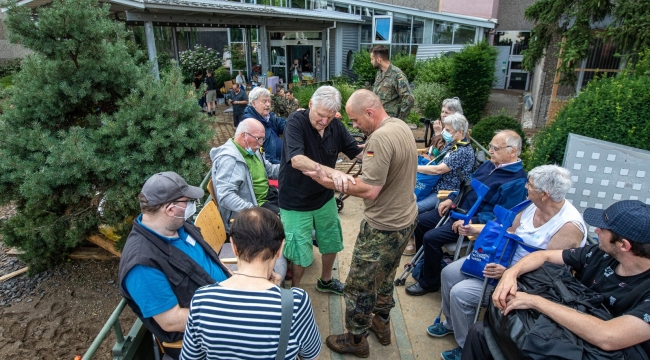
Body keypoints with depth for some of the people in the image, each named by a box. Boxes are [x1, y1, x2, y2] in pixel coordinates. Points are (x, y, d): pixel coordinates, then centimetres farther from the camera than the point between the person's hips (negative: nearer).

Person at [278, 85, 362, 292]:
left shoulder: (336, 126, -7)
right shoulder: (296, 122, -23)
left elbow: (357, 151, 1)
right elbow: (297, 160, -39)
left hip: (325, 197, 6)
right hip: (296, 202, -6)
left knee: (331, 242, 21)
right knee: (300, 251, 6)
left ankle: (325, 281, 49)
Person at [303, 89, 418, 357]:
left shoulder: (380, 137, -27)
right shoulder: (402, 126, 3)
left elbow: (370, 191, -28)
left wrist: (331, 182, -20)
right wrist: (346, 178, 3)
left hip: (383, 228, -10)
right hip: (406, 219, 10)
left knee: (359, 286, 9)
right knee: (384, 277, 26)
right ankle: (381, 325, 45)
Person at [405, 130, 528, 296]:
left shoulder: (517, 181, -20)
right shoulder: (490, 164, 9)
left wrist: (471, 222, -27)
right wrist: (451, 198, 6)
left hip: (476, 221, -9)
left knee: (431, 237, -22)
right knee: (420, 221, 6)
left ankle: (429, 282, 0)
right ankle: (423, 263, 23)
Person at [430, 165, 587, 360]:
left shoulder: (569, 226, -25)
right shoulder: (534, 206, -4)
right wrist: (475, 231, 3)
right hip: (502, 258, 8)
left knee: (460, 293, -19)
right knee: (449, 273, 4)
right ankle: (451, 323, 28)